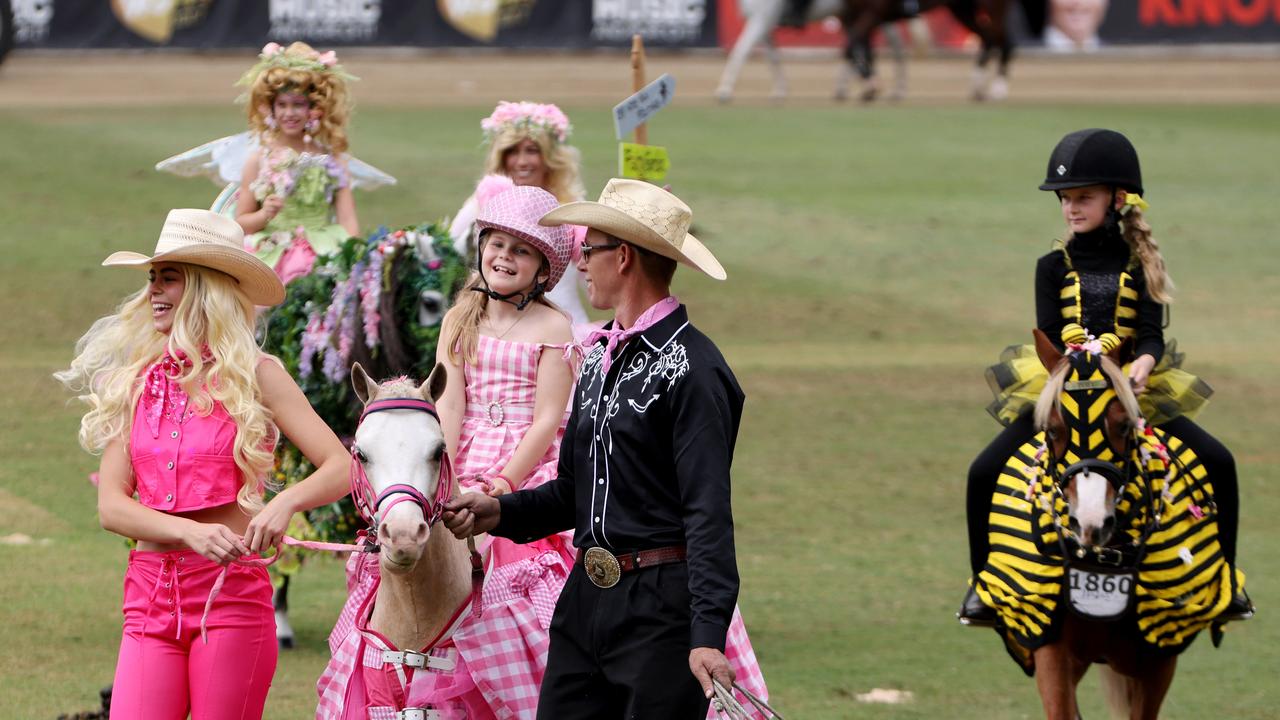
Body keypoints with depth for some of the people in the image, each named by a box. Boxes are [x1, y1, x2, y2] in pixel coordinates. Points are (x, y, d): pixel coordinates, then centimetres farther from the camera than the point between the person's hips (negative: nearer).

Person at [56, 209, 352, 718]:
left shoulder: (255, 376, -1)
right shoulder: (135, 382, 8)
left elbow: (340, 468, -5)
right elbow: (111, 505, 2)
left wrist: (286, 503, -25)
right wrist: (190, 532, -16)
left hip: (232, 594, -3)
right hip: (150, 595, 3)